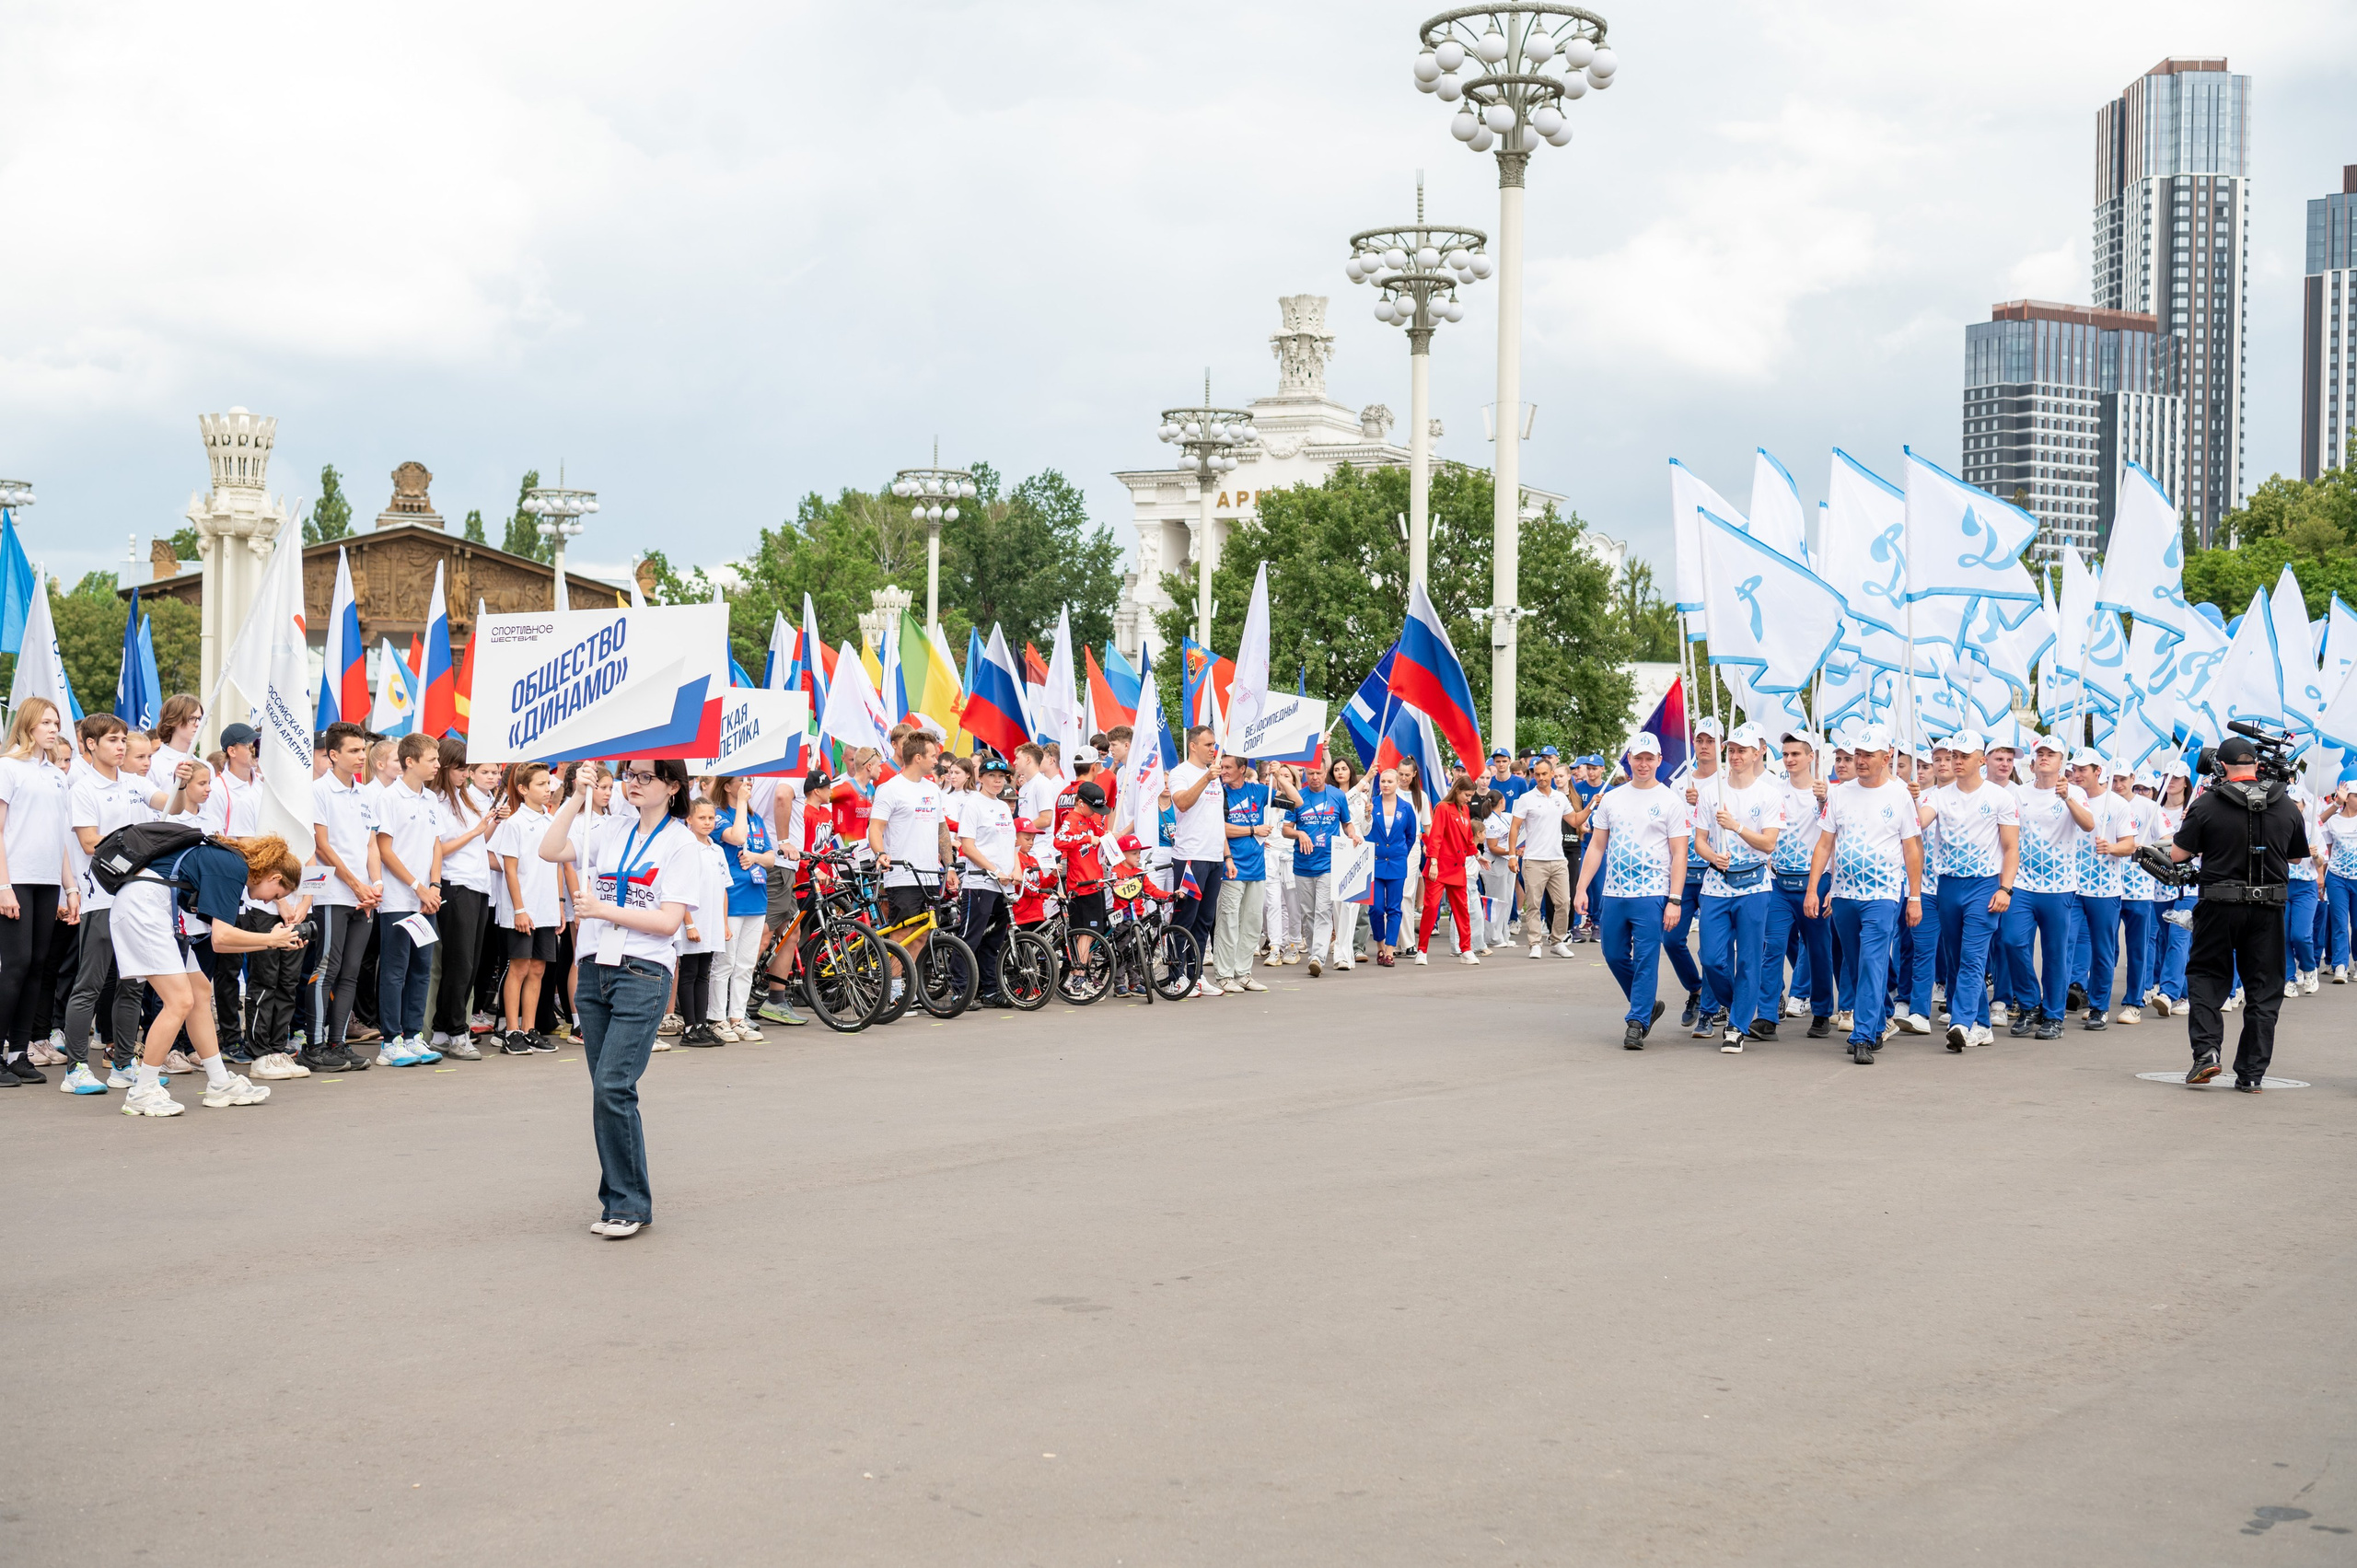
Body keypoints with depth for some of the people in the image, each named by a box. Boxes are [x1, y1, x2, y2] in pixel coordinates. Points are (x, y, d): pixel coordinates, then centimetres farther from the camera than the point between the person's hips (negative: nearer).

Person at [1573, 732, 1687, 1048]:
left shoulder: (1670, 801, -1)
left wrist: (1674, 900, -12)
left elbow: (1679, 854, -4)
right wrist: (1581, 889, 5)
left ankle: (1637, 1022, 0)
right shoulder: (1611, 799, 10)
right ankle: (1647, 1006, 30)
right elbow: (1596, 847, 13)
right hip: (1613, 893, 5)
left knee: (1646, 960, -6)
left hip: (1651, 895, -5)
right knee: (1614, 956, 11)